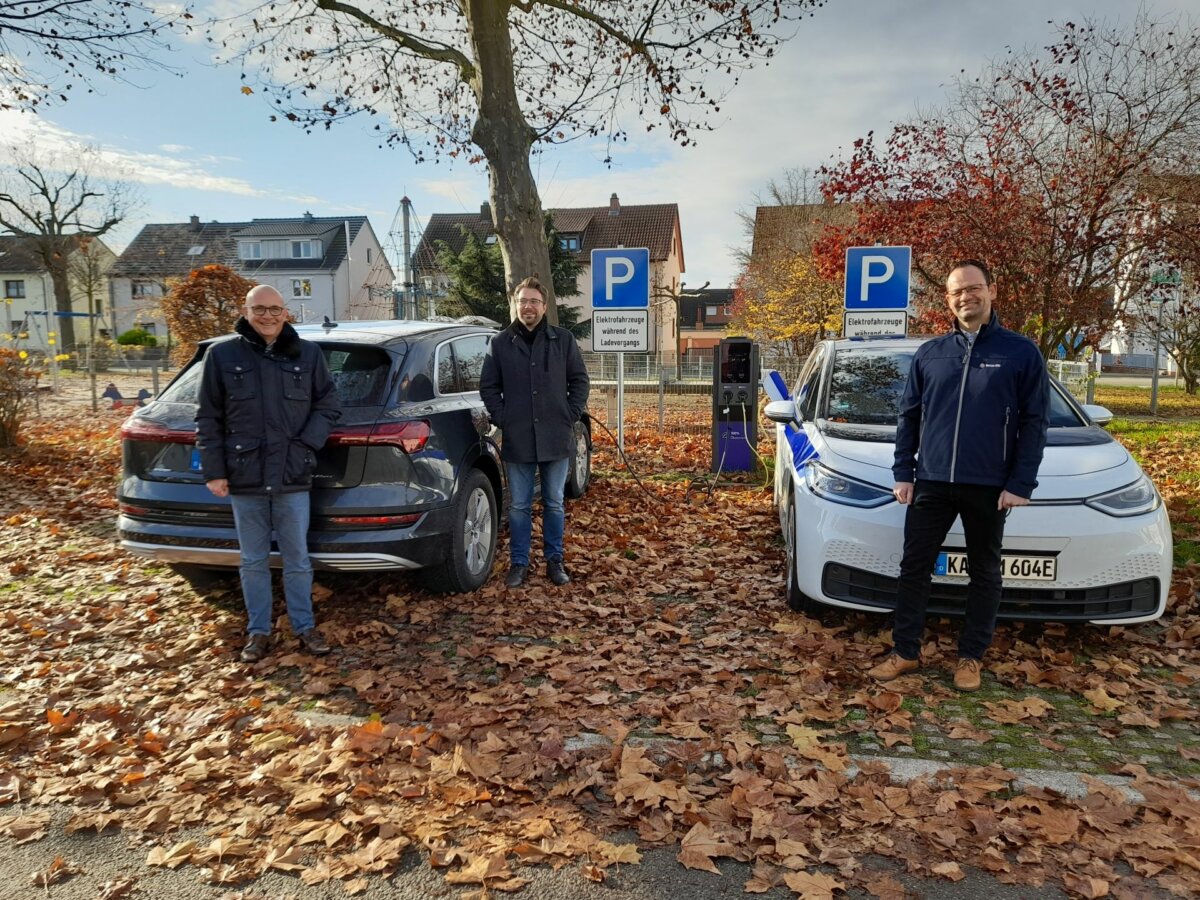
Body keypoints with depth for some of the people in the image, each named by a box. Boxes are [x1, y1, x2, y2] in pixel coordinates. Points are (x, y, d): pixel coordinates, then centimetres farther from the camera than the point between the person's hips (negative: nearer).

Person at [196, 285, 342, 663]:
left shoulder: (308, 354, 3)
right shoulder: (222, 355, 1)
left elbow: (328, 405, 8)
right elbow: (208, 419, 3)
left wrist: (308, 443, -7)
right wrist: (214, 471, -2)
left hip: (293, 477, 0)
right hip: (244, 479, 0)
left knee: (297, 560, 10)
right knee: (253, 562, 12)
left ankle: (305, 626, 25)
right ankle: (258, 631, 26)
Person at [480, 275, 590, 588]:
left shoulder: (563, 339, 2)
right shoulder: (500, 343, 3)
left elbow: (579, 380, 6)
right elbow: (488, 386, 7)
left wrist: (571, 415, -2)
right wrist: (502, 419, -3)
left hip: (556, 438, 0)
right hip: (517, 440, 0)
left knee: (554, 504, 11)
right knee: (519, 506, 8)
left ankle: (554, 559, 25)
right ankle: (519, 562, 20)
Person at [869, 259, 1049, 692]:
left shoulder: (1022, 353, -1)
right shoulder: (929, 354, 7)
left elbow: (1034, 424, -3)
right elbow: (908, 417, 10)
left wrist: (1021, 483, -10)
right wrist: (903, 472, 3)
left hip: (990, 486, -2)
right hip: (931, 482, 2)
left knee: (984, 572, 10)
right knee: (914, 567, 5)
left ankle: (971, 657, 24)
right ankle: (905, 652, 17)